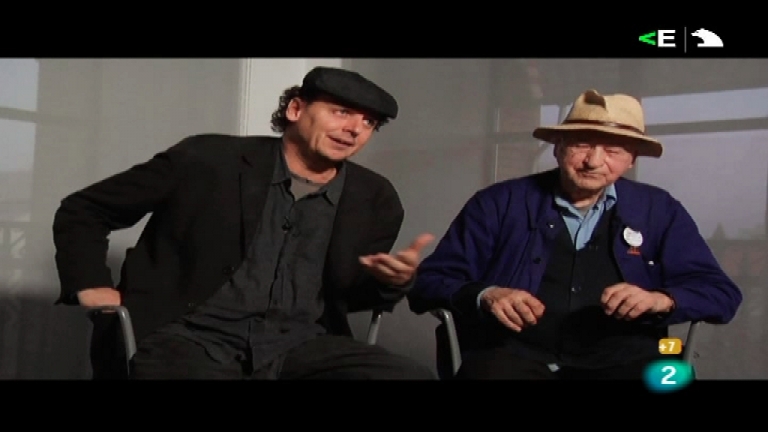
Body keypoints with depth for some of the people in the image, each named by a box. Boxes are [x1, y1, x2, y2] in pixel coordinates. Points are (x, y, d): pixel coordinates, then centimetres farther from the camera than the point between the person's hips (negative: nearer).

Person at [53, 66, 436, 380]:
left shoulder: (374, 199, 8)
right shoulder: (208, 160, -2)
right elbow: (81, 210, 9)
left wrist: (394, 280, -2)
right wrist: (91, 286, -6)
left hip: (299, 347, 4)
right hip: (193, 337, -3)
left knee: (414, 378, -22)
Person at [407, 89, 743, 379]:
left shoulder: (659, 211, 15)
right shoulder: (498, 203, 8)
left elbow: (722, 293, 10)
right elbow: (428, 282, 5)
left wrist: (660, 300, -11)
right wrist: (485, 295, -16)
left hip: (618, 357, 2)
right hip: (515, 353, -2)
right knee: (494, 368, -36)